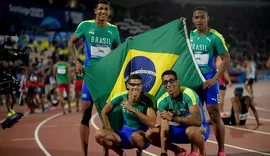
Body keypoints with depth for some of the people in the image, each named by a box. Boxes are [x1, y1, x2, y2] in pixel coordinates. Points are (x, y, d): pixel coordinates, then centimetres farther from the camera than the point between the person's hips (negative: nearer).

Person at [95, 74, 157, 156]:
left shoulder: (148, 99, -17)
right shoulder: (121, 97, -8)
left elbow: (152, 123, -28)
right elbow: (104, 112, 8)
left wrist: (133, 110, -32)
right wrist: (109, 131, 3)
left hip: (142, 136, -3)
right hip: (125, 134, 3)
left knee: (135, 136, -39)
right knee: (99, 135, -19)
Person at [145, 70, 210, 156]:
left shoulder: (188, 94, -28)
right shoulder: (162, 101, -13)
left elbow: (198, 120, -36)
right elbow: (164, 129, -14)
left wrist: (172, 118, -42)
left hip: (200, 129, -5)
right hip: (180, 129, 5)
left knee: (191, 130, -41)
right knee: (150, 134, -8)